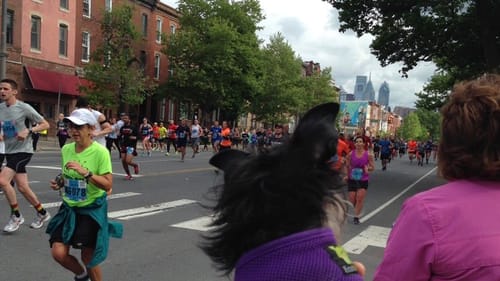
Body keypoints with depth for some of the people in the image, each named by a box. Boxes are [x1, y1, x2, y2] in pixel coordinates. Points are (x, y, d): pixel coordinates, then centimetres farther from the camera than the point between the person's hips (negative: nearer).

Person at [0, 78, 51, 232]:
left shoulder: (24, 108, -12)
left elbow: (45, 124, -8)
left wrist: (28, 131, -22)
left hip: (23, 150, -7)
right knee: (22, 187, 9)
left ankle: (16, 215, -2)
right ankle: (42, 213, 26)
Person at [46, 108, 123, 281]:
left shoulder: (100, 152, -17)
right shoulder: (66, 149, 1)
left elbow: (108, 185, -21)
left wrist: (85, 173, -31)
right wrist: (60, 183, -3)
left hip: (92, 210, -5)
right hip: (69, 208, 5)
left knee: (88, 259, 2)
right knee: (58, 253, -3)